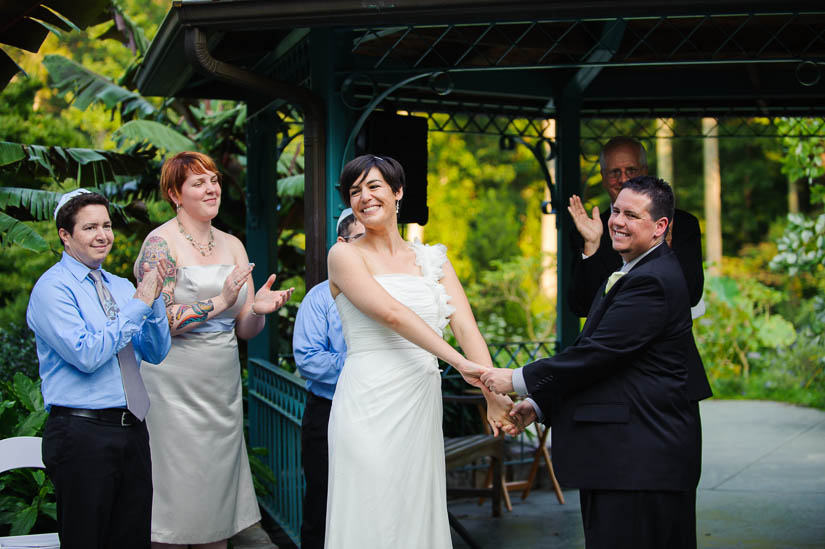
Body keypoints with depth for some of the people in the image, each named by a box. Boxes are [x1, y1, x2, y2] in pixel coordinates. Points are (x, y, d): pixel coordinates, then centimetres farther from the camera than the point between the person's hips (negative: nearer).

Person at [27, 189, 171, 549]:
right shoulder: (52, 288, -8)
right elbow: (86, 355, -19)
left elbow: (156, 353, 9)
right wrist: (138, 305, -16)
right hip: (82, 434, -7)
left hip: (132, 431, 7)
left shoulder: (120, 287, 13)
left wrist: (154, 299, -6)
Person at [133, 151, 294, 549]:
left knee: (218, 495, 8)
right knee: (177, 494, -4)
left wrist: (258, 309, -9)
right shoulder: (161, 242, -6)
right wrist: (219, 301, -19)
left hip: (223, 389, 6)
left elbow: (245, 330, 12)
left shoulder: (232, 245, 13)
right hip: (175, 389, -6)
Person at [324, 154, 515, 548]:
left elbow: (464, 324, 0)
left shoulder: (432, 260, 12)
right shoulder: (345, 255, -1)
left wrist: (493, 394, -15)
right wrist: (460, 362, -23)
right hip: (370, 405, -4)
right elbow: (391, 313, -15)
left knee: (418, 514, 8)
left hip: (421, 406, 4)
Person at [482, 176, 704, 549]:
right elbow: (595, 352, 20)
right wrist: (539, 404, 12)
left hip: (642, 456, -11)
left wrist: (517, 380, -12)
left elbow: (597, 352, -20)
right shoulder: (631, 274, 19)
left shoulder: (652, 281, -16)